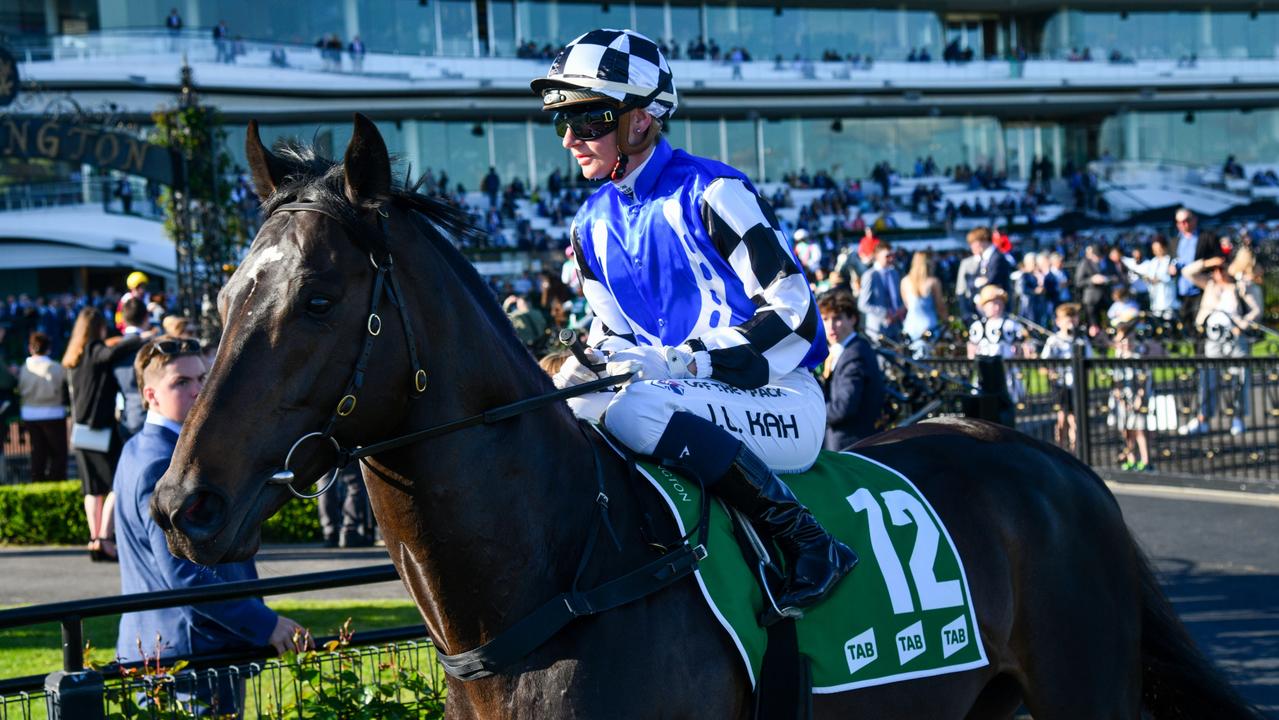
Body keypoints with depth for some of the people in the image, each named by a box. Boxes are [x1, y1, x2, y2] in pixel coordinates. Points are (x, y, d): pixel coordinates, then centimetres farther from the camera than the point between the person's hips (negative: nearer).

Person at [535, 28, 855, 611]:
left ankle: (807, 542, -29)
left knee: (633, 409, -35)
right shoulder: (593, 225, 13)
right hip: (683, 398, 7)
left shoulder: (711, 193, -11)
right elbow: (612, 330, 20)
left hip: (781, 399, -7)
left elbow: (791, 310, -15)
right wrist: (578, 373, -5)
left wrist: (676, 362, -22)